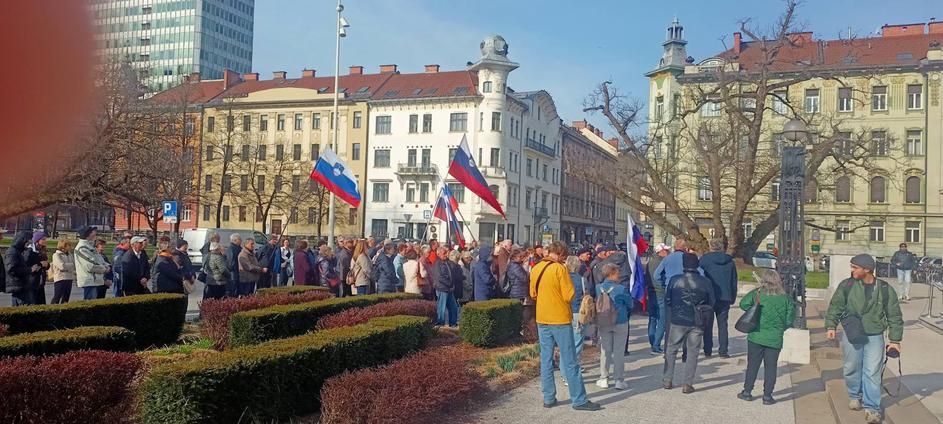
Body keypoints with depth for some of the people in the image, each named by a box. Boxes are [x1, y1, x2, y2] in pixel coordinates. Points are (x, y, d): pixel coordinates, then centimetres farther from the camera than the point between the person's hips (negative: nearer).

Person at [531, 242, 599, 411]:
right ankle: (579, 400, 6)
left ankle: (548, 398, 15)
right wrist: (561, 295, 4)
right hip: (560, 319, -6)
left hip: (542, 319, 6)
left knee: (546, 359, 11)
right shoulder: (560, 269, -14)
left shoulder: (536, 268, 4)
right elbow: (569, 295, -16)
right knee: (570, 362, 1)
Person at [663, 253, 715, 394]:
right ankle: (687, 384, 6)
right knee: (693, 353, 8)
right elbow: (711, 302, 4)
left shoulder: (675, 280, -7)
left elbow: (667, 300, 1)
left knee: (671, 350, 14)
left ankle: (667, 380, 17)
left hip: (678, 320, 0)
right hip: (697, 323, 0)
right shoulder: (705, 282, -4)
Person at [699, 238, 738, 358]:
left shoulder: (704, 259, -5)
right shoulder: (730, 261, 7)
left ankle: (708, 350, 4)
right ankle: (723, 350, 5)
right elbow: (734, 281, 11)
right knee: (723, 324, 8)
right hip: (725, 298, 3)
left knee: (708, 324, 5)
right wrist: (732, 298, 16)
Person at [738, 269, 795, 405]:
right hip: (775, 339, 1)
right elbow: (789, 320, -1)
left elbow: (743, 304, 1)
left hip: (756, 336, 0)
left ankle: (747, 391, 17)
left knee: (752, 365, 11)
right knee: (770, 367, 9)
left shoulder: (757, 294, -9)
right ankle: (767, 396, 11)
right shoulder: (786, 299, -4)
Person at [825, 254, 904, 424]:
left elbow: (894, 316, 5)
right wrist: (831, 326, -13)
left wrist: (895, 340, 3)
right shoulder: (847, 285, -2)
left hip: (875, 337, -1)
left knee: (872, 372, -5)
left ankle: (871, 408, 3)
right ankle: (856, 397, 35)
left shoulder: (885, 289, -2)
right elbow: (835, 306, 0)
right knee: (852, 369, 11)